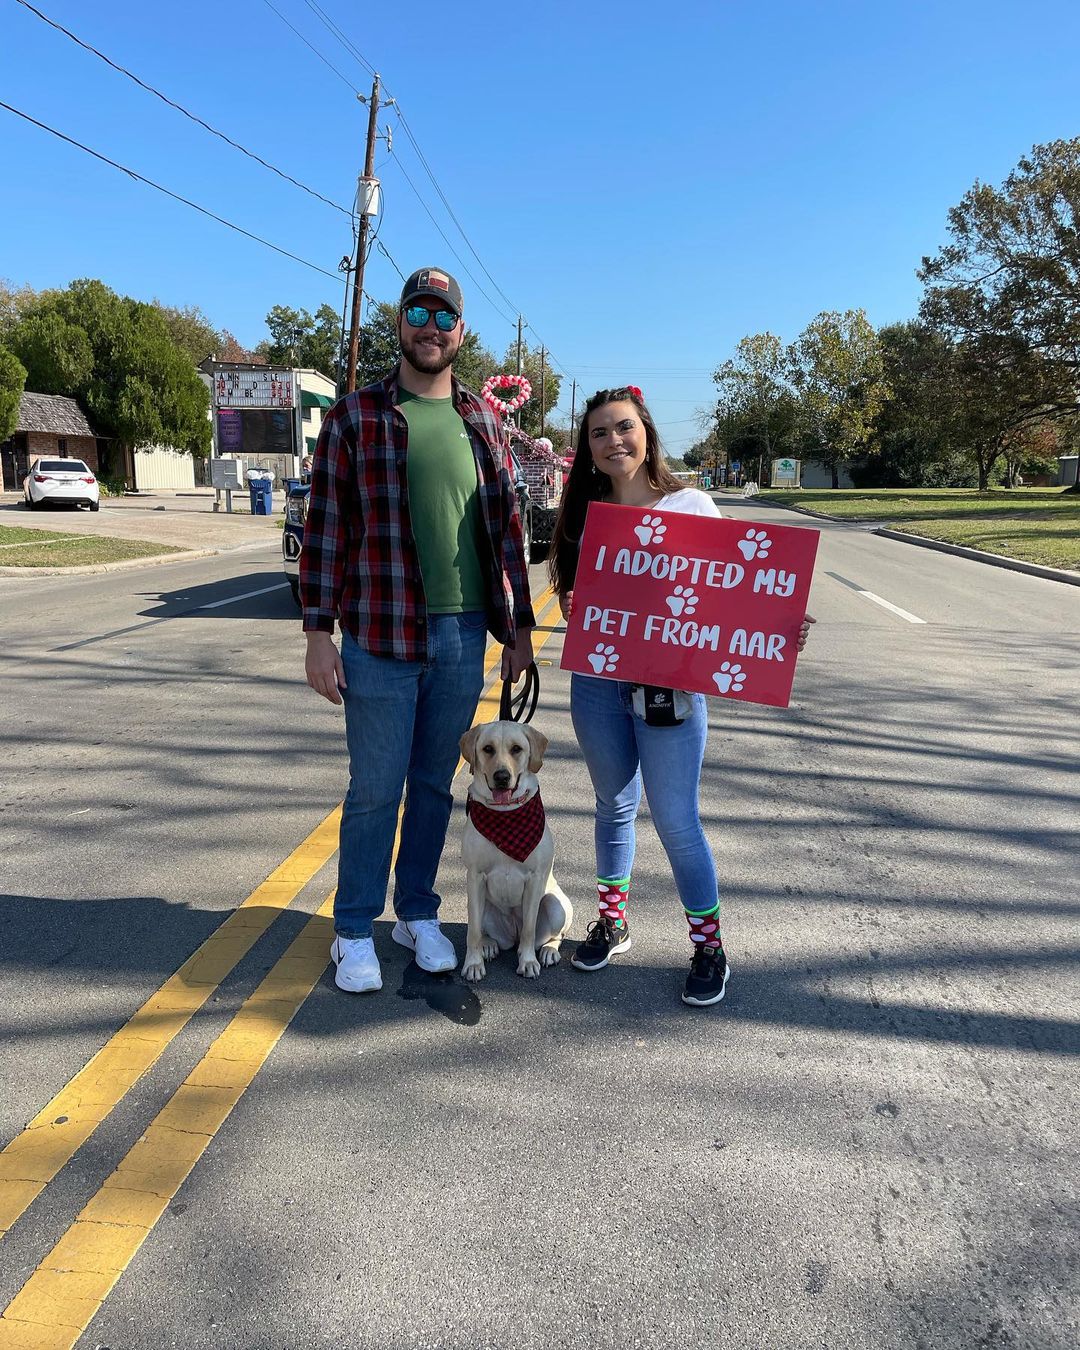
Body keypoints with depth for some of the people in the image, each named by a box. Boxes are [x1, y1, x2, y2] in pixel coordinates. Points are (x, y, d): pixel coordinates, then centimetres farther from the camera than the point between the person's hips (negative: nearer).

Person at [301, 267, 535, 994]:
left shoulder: (483, 421, 10)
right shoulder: (355, 415, 0)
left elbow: (506, 527, 12)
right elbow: (326, 527, -2)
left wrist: (518, 625, 10)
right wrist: (319, 631, -7)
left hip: (463, 635, 3)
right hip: (380, 635, -3)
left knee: (436, 782, 13)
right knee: (375, 789, 4)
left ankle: (418, 913, 29)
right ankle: (355, 931, 20)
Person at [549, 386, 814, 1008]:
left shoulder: (690, 505, -3)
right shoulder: (586, 513, 7)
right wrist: (578, 608, -11)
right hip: (597, 682, 4)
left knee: (677, 821, 0)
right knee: (614, 806, 17)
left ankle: (709, 944, 19)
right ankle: (613, 921, 36)